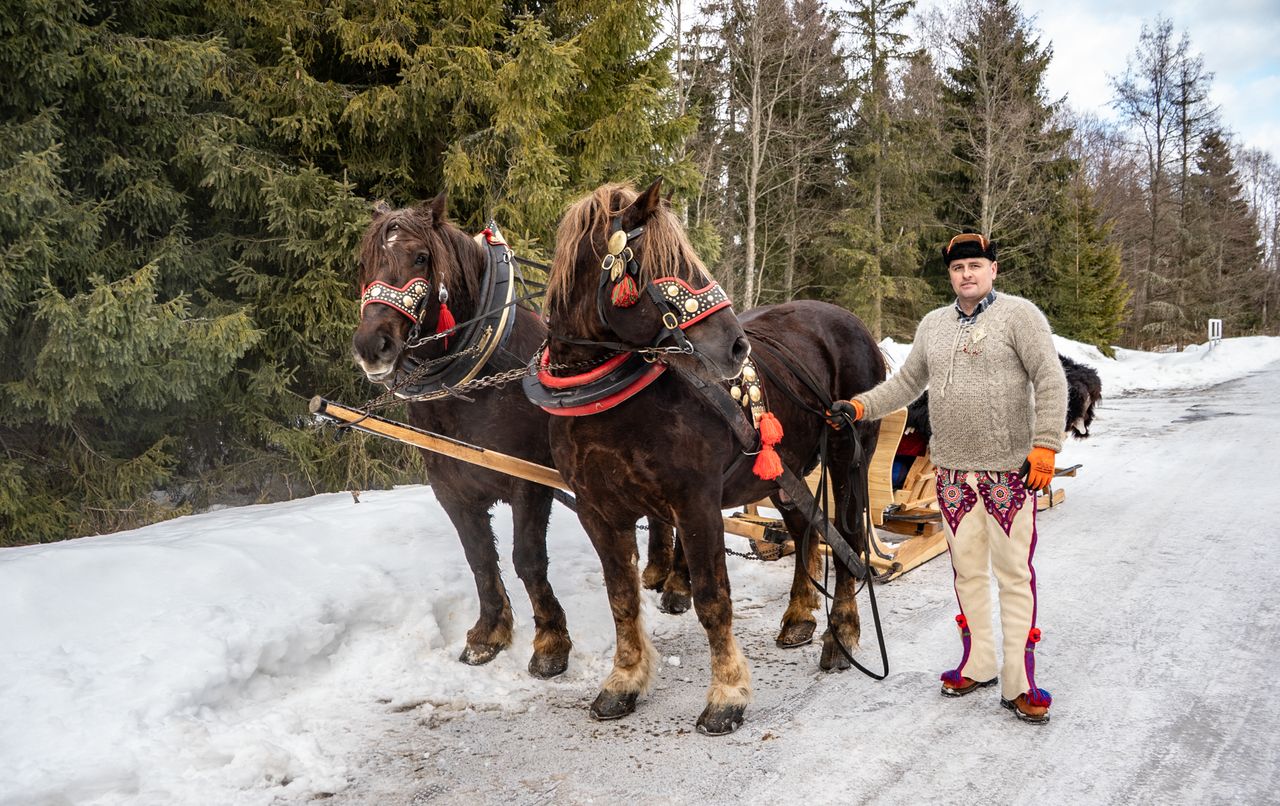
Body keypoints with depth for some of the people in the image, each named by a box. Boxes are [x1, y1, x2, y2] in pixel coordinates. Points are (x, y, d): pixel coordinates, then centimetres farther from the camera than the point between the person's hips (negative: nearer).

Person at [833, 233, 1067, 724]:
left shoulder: (1019, 315, -5)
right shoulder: (933, 324, 12)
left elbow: (1051, 381, -11)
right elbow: (907, 383, 17)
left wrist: (1045, 445, -18)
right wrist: (860, 407, 5)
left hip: (1010, 469, -5)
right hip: (953, 470, 5)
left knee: (1013, 572, -1)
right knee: (966, 570, 13)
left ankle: (1020, 685, 6)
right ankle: (976, 665, 27)